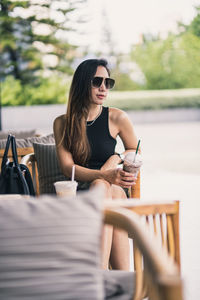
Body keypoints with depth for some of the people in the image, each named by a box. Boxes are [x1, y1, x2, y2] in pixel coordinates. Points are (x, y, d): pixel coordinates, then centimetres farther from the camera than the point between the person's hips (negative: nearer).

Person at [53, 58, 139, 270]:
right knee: (101, 186, -37)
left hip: (113, 188, 1)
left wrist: (115, 159, 0)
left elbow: (134, 150, 23)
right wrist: (105, 176, -21)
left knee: (103, 188, -37)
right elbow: (67, 167, -5)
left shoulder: (117, 118, 6)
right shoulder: (62, 123, 6)